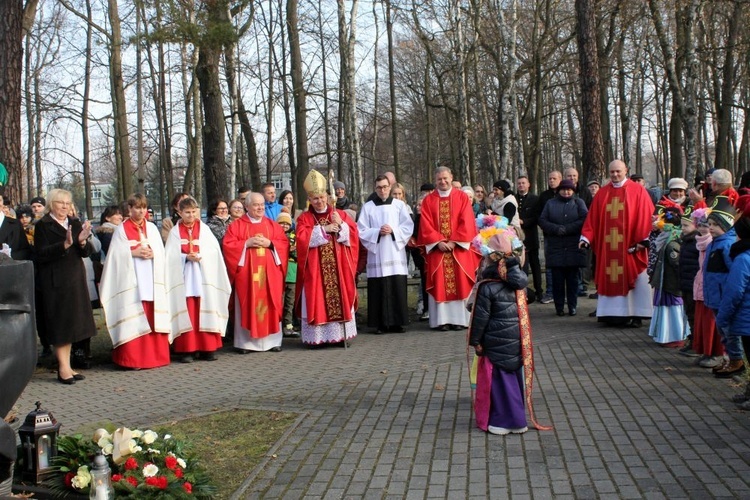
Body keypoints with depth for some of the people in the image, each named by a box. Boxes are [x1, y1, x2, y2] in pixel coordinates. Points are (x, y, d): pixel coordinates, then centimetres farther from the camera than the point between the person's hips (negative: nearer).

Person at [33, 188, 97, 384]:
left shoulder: (75, 223, 12)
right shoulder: (43, 225, -4)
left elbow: (86, 252, 7)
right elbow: (41, 254, -14)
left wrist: (82, 241, -14)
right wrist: (64, 245, -25)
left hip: (75, 279, 6)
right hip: (55, 281, -6)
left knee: (71, 323, 9)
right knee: (60, 324, -4)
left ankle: (66, 366, 16)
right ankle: (63, 368, 0)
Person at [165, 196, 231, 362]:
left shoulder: (204, 229, 9)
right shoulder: (175, 232, 6)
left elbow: (214, 251, 1)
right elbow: (171, 257, -1)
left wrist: (200, 256, -14)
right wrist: (186, 257, -15)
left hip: (204, 277, 1)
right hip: (184, 278, -1)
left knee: (204, 311, 0)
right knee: (186, 313, -4)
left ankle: (207, 348, 5)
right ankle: (186, 349, 1)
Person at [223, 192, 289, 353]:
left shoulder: (273, 225, 13)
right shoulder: (237, 225, 5)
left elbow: (284, 244, 6)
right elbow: (228, 245, -3)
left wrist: (270, 243, -9)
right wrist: (247, 243, -13)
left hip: (269, 272, 2)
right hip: (247, 273, -2)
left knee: (271, 305, 2)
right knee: (247, 306, -2)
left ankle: (272, 340, 8)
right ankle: (245, 342, 4)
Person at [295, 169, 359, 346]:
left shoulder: (340, 214, 11)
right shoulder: (304, 218, 5)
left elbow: (354, 234, 3)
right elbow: (302, 239, -12)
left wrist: (341, 225, -13)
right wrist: (323, 229, -14)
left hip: (338, 267, 2)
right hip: (315, 269, -2)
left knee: (340, 298, 1)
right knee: (316, 301, -3)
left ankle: (341, 334, 7)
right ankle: (317, 336, 0)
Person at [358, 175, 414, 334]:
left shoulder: (399, 205, 9)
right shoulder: (367, 207, 8)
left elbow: (408, 226, 3)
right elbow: (361, 231, 3)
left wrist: (393, 230, -12)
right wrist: (378, 232, -12)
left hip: (395, 253, 0)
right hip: (376, 254, 0)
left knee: (397, 289, -2)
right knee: (379, 289, -3)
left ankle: (396, 322, 4)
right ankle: (381, 323, 1)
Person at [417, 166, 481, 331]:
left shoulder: (462, 198, 4)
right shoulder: (428, 200, 7)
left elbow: (467, 223, -3)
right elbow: (426, 225, 0)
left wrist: (454, 242, -11)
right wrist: (438, 242, -12)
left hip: (459, 248, 0)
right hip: (437, 248, 1)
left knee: (460, 283, -1)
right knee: (440, 285, -1)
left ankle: (459, 319, 4)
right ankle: (442, 320, 1)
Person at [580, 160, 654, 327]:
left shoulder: (637, 191, 2)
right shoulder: (602, 193, 11)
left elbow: (645, 216, -4)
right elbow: (592, 218, 8)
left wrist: (643, 240, -12)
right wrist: (586, 237, -1)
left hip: (630, 244, -3)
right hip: (607, 245, 3)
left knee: (632, 279, 1)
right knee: (609, 279, 3)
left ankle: (633, 315, 6)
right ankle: (612, 313, 8)